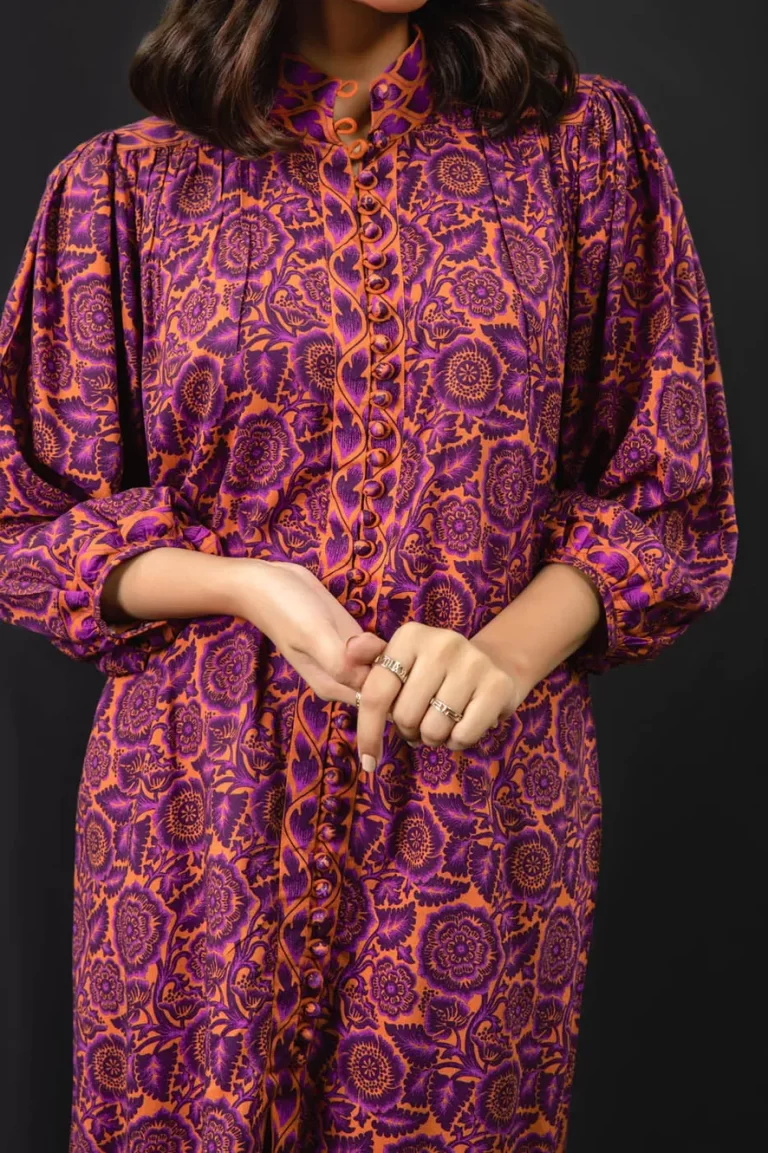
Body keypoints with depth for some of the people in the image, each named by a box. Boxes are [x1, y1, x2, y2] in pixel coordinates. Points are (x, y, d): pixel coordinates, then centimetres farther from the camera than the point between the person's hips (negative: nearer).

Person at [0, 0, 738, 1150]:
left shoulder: (584, 141, 2)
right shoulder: (124, 184, 2)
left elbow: (672, 496, 3)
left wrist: (509, 647, -16)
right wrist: (244, 586, -14)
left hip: (483, 804, 0)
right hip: (206, 797, 1)